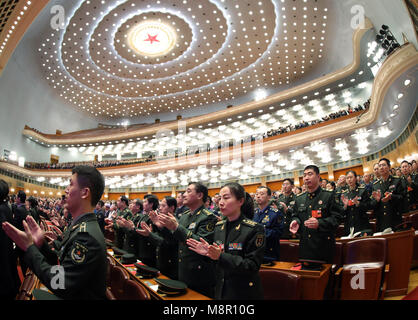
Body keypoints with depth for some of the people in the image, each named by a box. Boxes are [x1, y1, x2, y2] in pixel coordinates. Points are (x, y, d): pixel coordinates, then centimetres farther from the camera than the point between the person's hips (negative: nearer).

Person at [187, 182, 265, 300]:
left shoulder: (254, 229, -17)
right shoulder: (219, 227, 2)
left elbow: (253, 266, -20)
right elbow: (218, 263, 10)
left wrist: (221, 256, -28)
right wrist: (208, 253, -11)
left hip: (244, 293, -5)